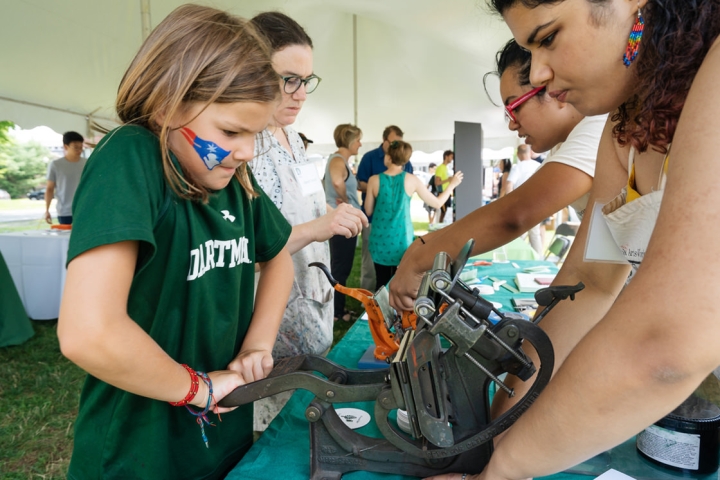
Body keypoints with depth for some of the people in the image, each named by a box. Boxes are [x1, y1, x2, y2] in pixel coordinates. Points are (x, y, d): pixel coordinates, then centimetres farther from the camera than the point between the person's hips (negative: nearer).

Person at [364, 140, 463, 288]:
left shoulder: (374, 180, -7)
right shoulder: (411, 180, -6)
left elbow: (368, 211, 4)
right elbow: (437, 203, 3)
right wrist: (451, 185, 17)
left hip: (380, 239, 0)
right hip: (402, 240, 0)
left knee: (382, 284, 9)